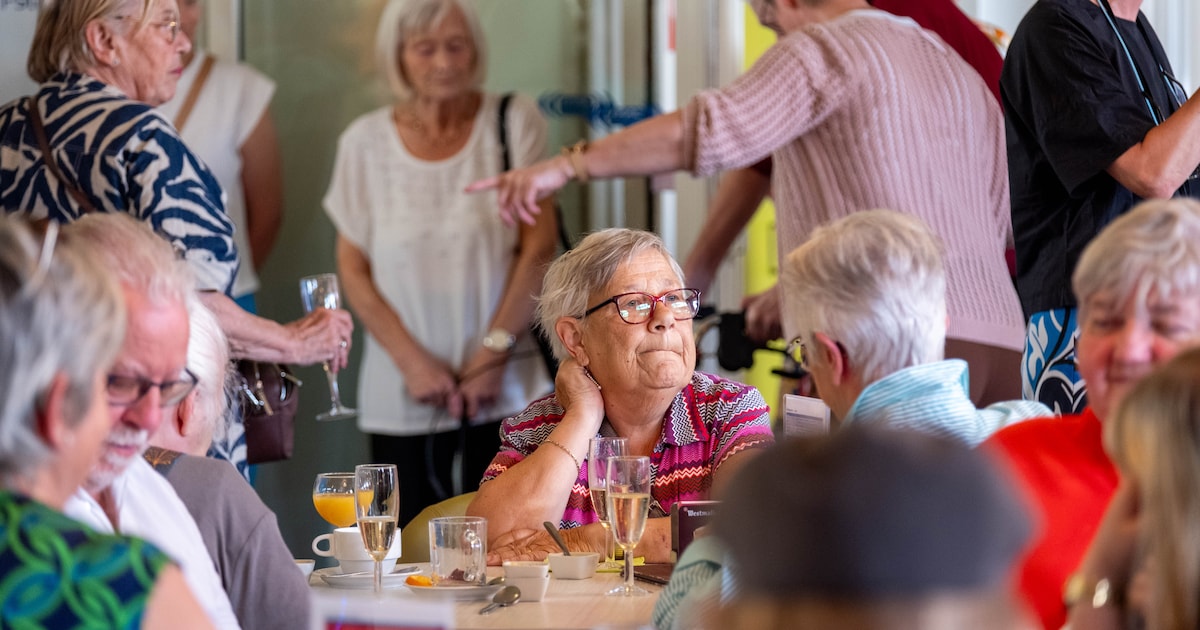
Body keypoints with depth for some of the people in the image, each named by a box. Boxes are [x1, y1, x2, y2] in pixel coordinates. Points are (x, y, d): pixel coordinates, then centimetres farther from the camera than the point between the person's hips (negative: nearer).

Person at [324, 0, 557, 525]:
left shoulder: (512, 123, 0)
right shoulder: (365, 142, 3)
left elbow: (538, 248, -2)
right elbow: (353, 269, 4)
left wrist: (493, 354, -8)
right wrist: (412, 361, -7)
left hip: (505, 383, -1)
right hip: (402, 393, 1)